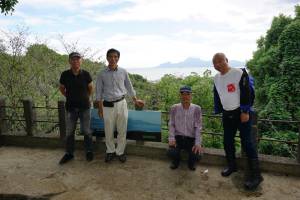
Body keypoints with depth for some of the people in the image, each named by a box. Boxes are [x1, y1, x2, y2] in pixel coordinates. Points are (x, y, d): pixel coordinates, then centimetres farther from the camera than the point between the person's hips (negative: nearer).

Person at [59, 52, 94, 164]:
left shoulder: (86, 74, -8)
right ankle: (69, 153, 26)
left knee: (86, 131, 8)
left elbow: (90, 88, 8)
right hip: (71, 107, 1)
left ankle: (89, 151, 25)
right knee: (69, 132, 10)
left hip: (84, 107, -1)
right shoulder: (65, 75, -7)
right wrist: (69, 97, 11)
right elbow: (62, 88, 11)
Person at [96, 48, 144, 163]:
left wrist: (135, 100, 17)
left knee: (122, 131, 7)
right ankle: (110, 151, 31)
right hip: (108, 105, 0)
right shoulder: (102, 74, 0)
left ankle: (120, 151, 26)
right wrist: (100, 108, 4)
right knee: (109, 131, 10)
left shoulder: (123, 72, 2)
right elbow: (99, 91, 5)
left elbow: (129, 87, 13)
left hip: (121, 104, 1)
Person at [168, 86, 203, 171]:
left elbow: (198, 127, -8)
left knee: (196, 154, -25)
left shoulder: (197, 109, -5)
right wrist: (171, 138, -15)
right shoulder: (174, 108, -1)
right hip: (178, 137, 1)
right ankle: (176, 161, 15)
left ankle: (191, 162, 16)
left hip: (191, 138, 0)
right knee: (172, 152, -26)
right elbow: (171, 125, -1)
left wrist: (198, 143, -18)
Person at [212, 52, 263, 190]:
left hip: (241, 113, -6)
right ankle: (231, 166, 32)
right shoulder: (216, 78, 8)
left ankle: (256, 174, 5)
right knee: (227, 141, 12)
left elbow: (246, 93, -15)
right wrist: (218, 111, 14)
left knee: (247, 142, -6)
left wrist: (245, 112, -18)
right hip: (227, 114, 7)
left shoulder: (239, 73, -13)